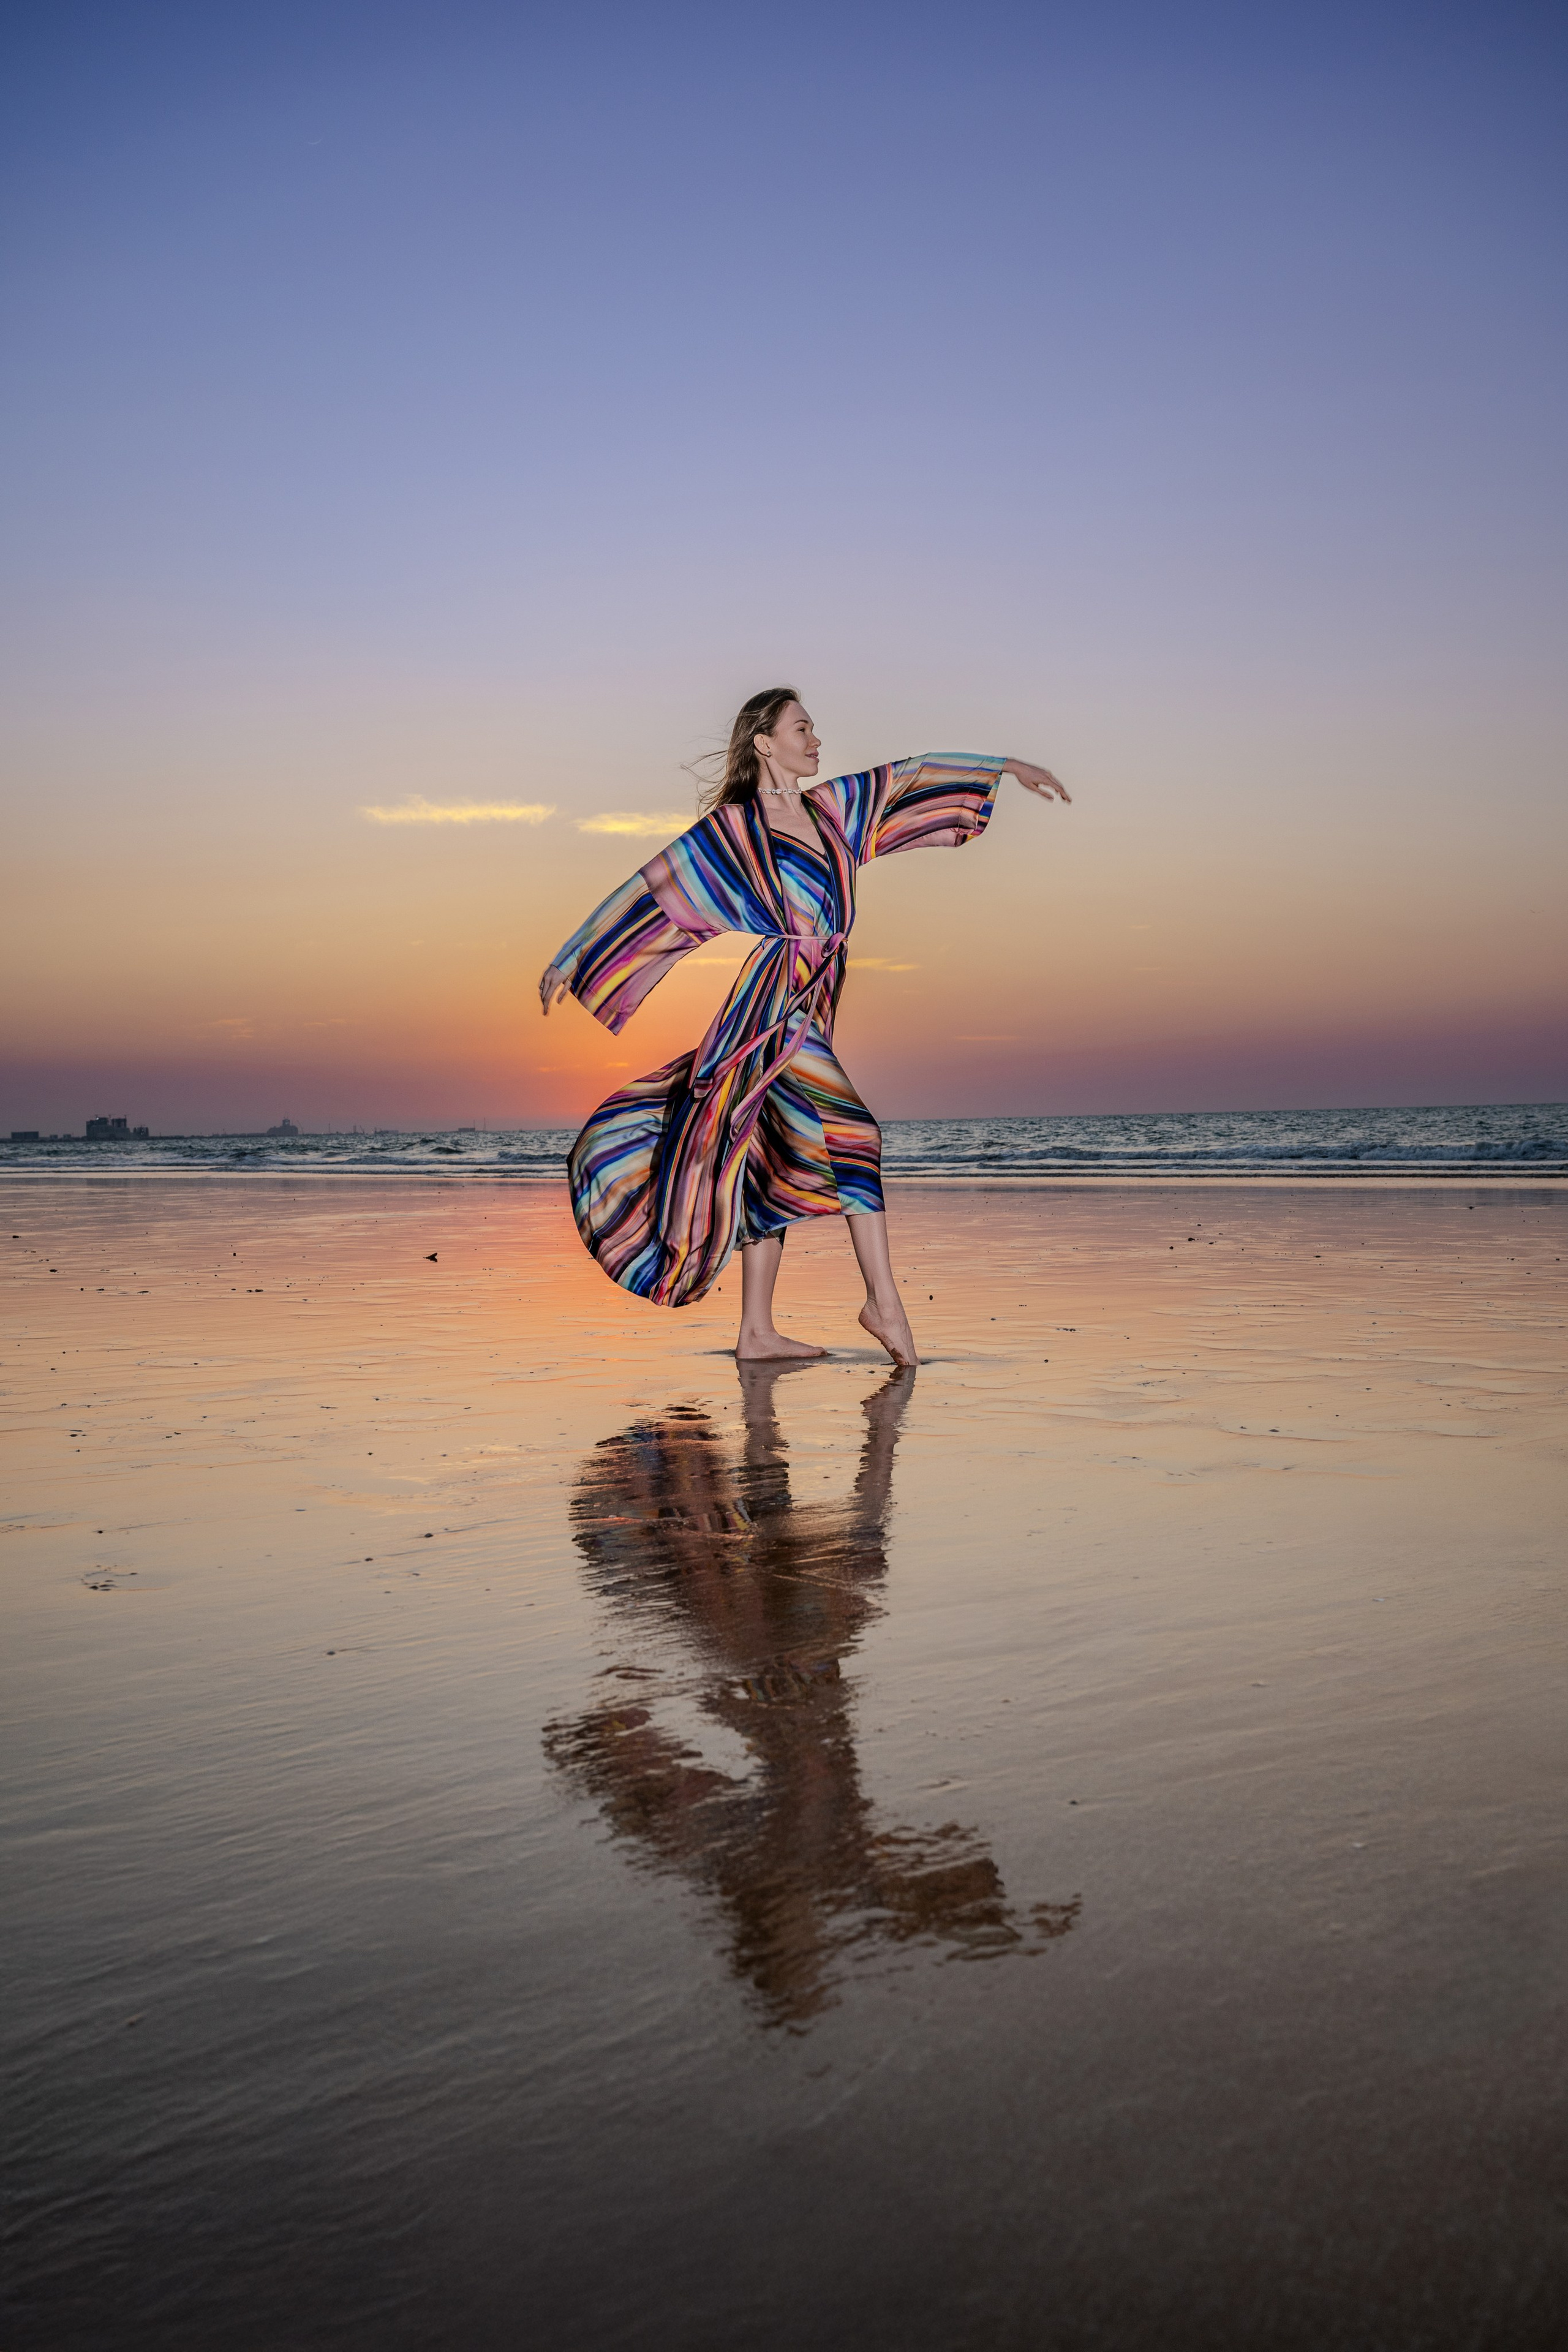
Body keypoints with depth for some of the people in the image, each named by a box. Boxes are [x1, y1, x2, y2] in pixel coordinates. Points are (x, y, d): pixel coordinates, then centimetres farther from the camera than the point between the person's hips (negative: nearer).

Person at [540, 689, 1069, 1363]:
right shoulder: (732, 828, -5)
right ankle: (884, 1301, -12)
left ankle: (757, 1332, 14)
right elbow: (647, 891, -2)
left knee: (773, 1166, 9)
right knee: (848, 1130, -17)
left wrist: (1012, 766, 22)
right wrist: (569, 962, 1)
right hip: (770, 1009, -8)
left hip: (811, 1011, 8)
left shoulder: (832, 807, 13)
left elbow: (916, 774, 21)